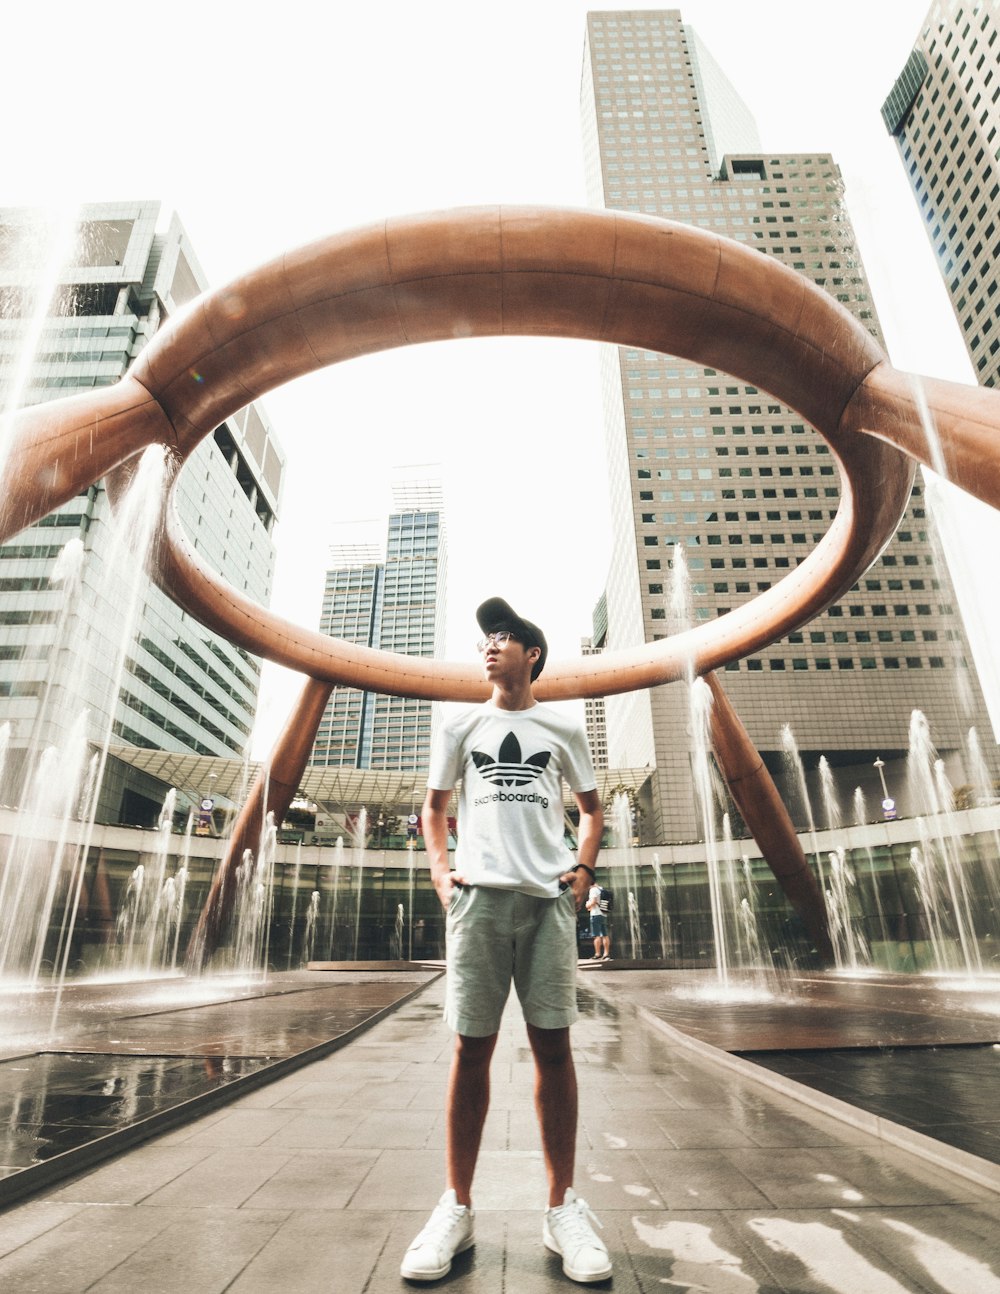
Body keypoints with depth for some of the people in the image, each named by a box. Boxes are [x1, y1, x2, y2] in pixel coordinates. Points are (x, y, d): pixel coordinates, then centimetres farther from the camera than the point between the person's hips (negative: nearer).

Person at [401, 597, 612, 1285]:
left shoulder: (564, 729, 10)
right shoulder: (460, 728, 12)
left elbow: (593, 807, 17)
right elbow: (435, 805, 18)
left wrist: (583, 870, 4)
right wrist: (439, 869, 4)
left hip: (549, 896, 0)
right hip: (480, 893, 1)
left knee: (554, 1045, 3)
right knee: (472, 1048, 4)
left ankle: (563, 1206, 18)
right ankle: (457, 1207, 18)